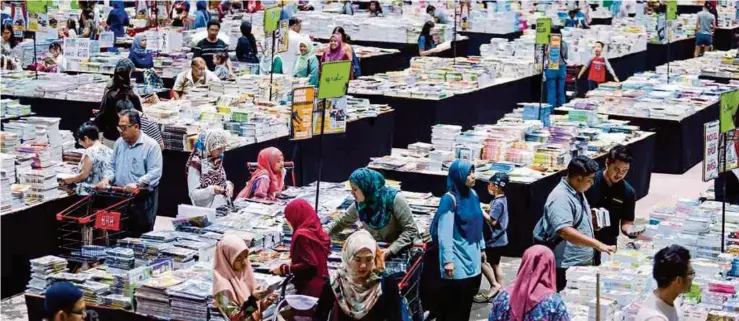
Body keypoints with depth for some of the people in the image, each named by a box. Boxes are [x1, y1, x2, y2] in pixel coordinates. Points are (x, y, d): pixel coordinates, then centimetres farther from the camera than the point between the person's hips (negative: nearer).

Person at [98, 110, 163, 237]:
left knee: (140, 236, -2)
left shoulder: (151, 145, -9)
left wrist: (137, 184, -29)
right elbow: (112, 166, 19)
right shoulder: (119, 143, 12)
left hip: (142, 200, -6)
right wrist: (107, 179, -1)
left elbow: (154, 173, -16)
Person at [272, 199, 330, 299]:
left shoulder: (302, 235, -17)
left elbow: (309, 264, -20)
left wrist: (284, 269, -12)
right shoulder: (315, 231, 8)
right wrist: (293, 261, 12)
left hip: (310, 288, -9)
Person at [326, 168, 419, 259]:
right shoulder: (359, 204, 1)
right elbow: (340, 223, 16)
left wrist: (390, 251, -25)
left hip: (398, 254, -5)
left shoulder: (393, 198, -14)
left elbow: (411, 230, -15)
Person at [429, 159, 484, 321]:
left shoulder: (473, 194, 7)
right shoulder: (450, 199, -16)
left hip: (472, 257, 7)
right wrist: (448, 260, -22)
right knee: (453, 303, 0)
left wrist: (481, 248, 20)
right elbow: (444, 232, -18)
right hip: (458, 259, -7)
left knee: (467, 301, 13)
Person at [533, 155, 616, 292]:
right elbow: (565, 231, -36)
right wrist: (598, 244, -38)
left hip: (582, 262, 10)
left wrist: (593, 221, 7)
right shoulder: (560, 199, -23)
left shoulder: (577, 192, 9)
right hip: (565, 267, -10)